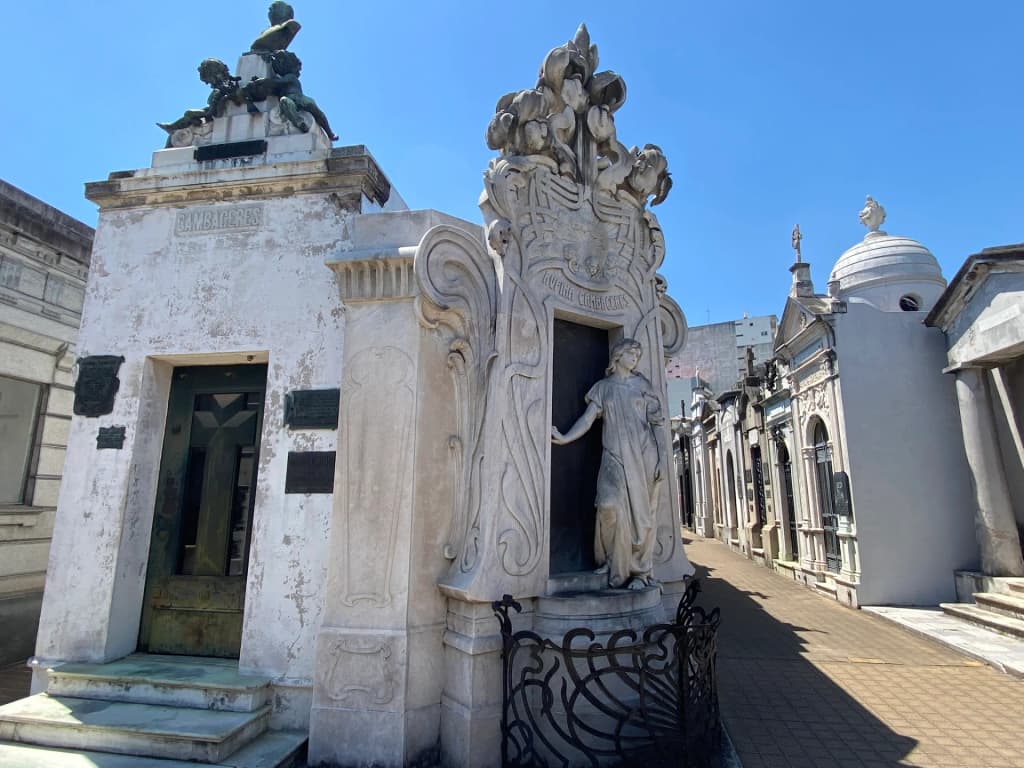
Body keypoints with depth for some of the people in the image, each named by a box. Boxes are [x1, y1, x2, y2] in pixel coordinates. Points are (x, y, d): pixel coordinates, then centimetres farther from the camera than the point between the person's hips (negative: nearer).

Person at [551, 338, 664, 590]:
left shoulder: (642, 384, 11)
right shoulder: (603, 387, 13)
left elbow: (657, 422, 7)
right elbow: (588, 418, 5)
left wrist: (661, 458, -1)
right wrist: (565, 438, -9)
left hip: (643, 455, 0)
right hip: (615, 456, 0)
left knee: (640, 512, -1)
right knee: (611, 507, -17)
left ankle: (641, 572, 11)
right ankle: (615, 566, 3)